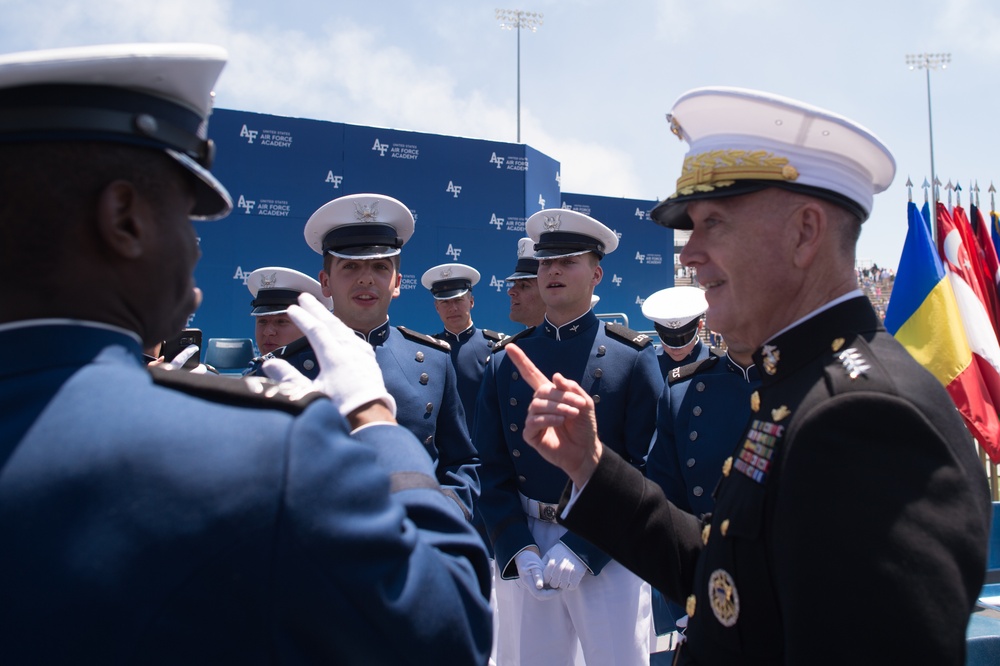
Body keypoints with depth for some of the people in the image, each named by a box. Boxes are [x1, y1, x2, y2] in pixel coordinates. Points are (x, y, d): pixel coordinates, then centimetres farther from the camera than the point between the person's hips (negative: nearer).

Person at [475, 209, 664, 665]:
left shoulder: (633, 358, -4)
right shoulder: (504, 361, 4)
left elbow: (646, 470, -8)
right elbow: (491, 468, 3)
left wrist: (581, 549, -13)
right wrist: (518, 550, -9)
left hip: (608, 551, -2)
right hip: (522, 547, 3)